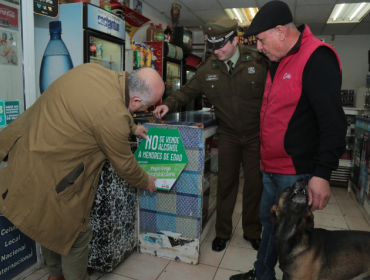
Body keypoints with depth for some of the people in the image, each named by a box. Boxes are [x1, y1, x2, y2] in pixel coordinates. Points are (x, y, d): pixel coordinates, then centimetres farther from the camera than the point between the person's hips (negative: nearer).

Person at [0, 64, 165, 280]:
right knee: (76, 235, 12)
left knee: (50, 226, 27)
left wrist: (131, 127, 25)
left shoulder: (93, 69, -4)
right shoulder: (114, 116, -27)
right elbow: (124, 164, -12)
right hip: (48, 175, -10)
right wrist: (146, 182, 8)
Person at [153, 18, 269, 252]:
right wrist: (169, 105, -14)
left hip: (256, 134, -1)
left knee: (255, 184, 10)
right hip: (228, 135, 2)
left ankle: (252, 231, 32)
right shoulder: (208, 70, -3)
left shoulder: (258, 62, -11)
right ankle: (223, 232, 28)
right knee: (226, 183, 9)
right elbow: (188, 91, 3)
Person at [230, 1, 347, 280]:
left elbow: (333, 122, -21)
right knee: (269, 222, 21)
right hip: (272, 168, 9)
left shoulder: (317, 58, -15)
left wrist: (322, 173, -23)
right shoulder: (278, 61, 13)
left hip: (297, 173, -9)